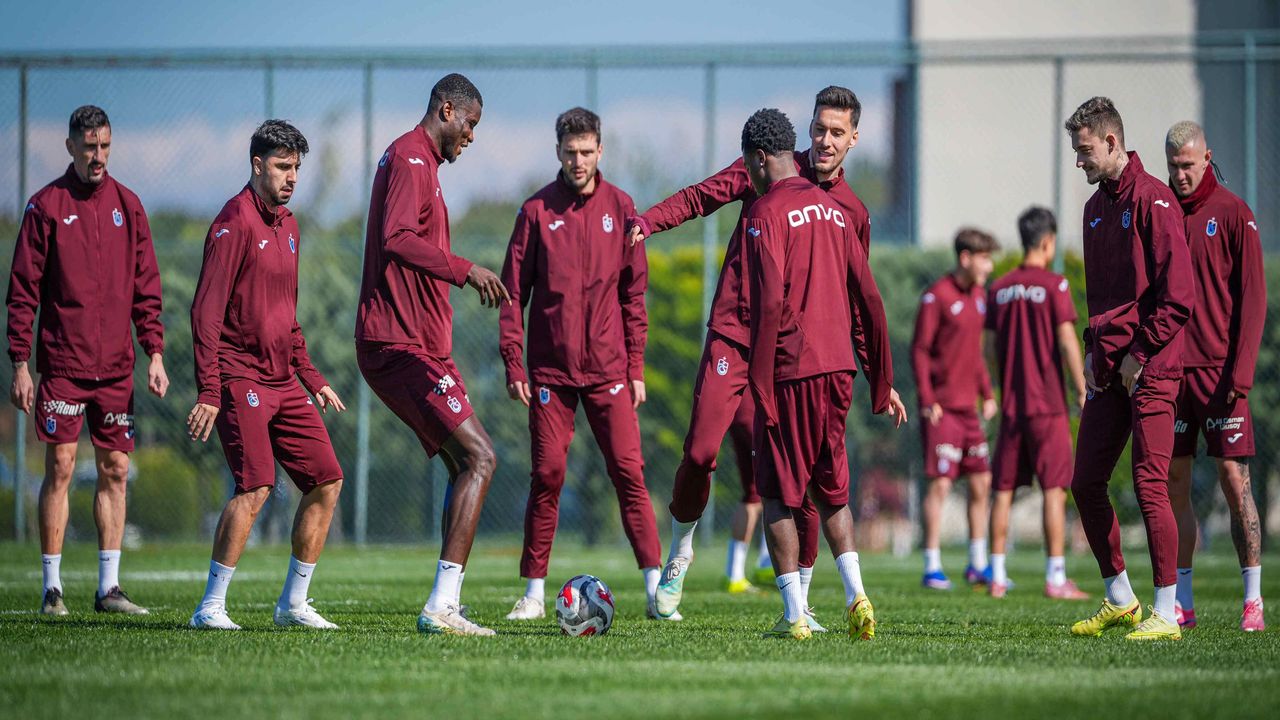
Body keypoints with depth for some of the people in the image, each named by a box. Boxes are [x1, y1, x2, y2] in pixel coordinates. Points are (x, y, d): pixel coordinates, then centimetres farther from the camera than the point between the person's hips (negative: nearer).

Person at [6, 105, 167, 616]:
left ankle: (108, 587, 8)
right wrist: (20, 364, -7)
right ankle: (52, 587, 0)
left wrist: (155, 353, 4)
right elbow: (22, 291, -2)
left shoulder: (127, 205, 9)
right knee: (60, 468, -5)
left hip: (116, 365, 4)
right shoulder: (46, 206, -1)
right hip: (61, 364, -4)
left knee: (115, 470, 3)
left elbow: (146, 287, 12)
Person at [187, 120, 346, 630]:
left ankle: (293, 603, 13)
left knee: (327, 481, 4)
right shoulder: (235, 222, -10)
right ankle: (210, 607, -12)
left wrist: (311, 379, 20)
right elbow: (206, 310, -15)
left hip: (282, 380, 9)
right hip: (239, 377, -9)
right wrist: (208, 392, -21)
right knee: (256, 486, -19)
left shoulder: (288, 226, 17)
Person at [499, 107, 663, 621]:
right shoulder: (537, 211, 2)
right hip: (550, 369, 0)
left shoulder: (620, 208, 5)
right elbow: (514, 289, 3)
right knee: (546, 477, -1)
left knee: (628, 472, -6)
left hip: (608, 368, 1)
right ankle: (534, 592, 7)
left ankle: (655, 587, -6)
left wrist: (636, 366, 4)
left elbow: (633, 291, 8)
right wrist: (513, 363, -4)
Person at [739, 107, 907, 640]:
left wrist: (760, 384, -14)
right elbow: (868, 300, 15)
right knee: (830, 487, 18)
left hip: (789, 373, -6)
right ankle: (855, 595, 2)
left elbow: (770, 302, -17)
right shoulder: (831, 209, 14)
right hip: (838, 366, 6)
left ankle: (795, 615, -1)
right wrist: (883, 382, 20)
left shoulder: (766, 213, -7)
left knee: (779, 494, 3)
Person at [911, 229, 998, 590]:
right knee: (940, 483, -8)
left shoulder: (978, 296, 14)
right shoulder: (936, 297, -10)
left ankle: (978, 565, 16)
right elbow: (919, 350, -11)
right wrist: (927, 399, -16)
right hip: (941, 408, -8)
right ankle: (932, 568, -4)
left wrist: (987, 393, 16)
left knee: (981, 483, 8)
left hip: (968, 407, 8)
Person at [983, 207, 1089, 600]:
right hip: (1048, 405, -5)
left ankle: (997, 577, 8)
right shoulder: (1054, 285, -8)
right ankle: (1056, 578, -7)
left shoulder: (998, 289, 8)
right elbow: (1067, 340, -13)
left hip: (1011, 405, 5)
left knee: (1004, 490, 8)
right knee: (1054, 490, -3)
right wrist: (1082, 392, -7)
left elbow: (990, 349, 10)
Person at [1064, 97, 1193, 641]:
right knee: (1085, 483, 8)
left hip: (1149, 370, -9)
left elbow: (1178, 295, -15)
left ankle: (1166, 614, -4)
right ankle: (1120, 600, 20)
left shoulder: (1151, 200, -10)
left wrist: (1139, 353, -14)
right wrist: (1094, 348, 12)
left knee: (1149, 485, -9)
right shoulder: (1096, 207, 16)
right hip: (1108, 369, 9)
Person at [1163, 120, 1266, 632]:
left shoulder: (1232, 214, -2)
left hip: (1219, 370, -5)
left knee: (1234, 480, -6)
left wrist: (1241, 372, -12)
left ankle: (1253, 600, -3)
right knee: (1173, 484, 4)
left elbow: (1252, 297, -5)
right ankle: (1181, 603, 7)